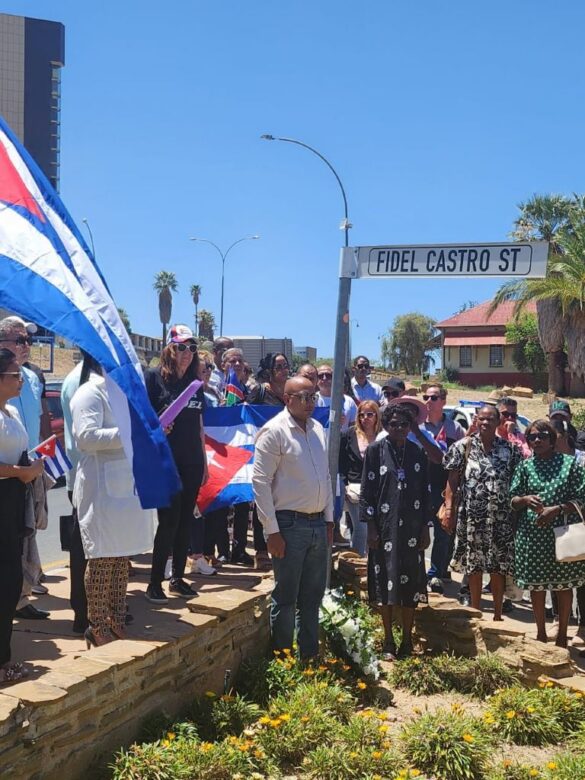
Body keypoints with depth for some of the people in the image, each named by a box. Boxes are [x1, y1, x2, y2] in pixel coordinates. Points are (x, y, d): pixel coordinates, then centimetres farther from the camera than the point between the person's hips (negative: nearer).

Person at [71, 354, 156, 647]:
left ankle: (117, 619, 22)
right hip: (102, 488, -8)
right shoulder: (89, 393, -10)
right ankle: (97, 626, 8)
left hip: (126, 486, 9)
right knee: (102, 558, -2)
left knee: (122, 556, 12)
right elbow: (86, 436, -24)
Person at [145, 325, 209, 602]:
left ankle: (177, 577, 20)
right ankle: (154, 583, 1)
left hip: (192, 462, 6)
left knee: (185, 519, 9)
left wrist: (204, 461, 17)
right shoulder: (154, 378, -3)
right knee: (169, 520, -8)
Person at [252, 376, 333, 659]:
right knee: (286, 598, 2)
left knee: (312, 596, 15)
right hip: (289, 525, -7)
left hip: (318, 524, 7)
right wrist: (272, 531, -16)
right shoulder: (274, 431, -11)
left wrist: (329, 519, 15)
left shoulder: (318, 429, 11)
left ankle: (310, 657, 26)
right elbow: (260, 481, -14)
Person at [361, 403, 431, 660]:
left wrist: (425, 528, 5)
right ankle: (388, 643, 14)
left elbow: (425, 492, 9)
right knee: (386, 584, 2)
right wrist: (371, 528, -7)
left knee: (411, 584, 5)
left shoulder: (417, 453, 7)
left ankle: (407, 641, 16)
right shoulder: (375, 451, -1)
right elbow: (366, 491, -2)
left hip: (412, 529, 2)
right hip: (385, 527, -2)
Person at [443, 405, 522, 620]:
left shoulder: (509, 449, 3)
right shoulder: (463, 446, 0)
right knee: (474, 565, 8)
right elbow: (452, 480, 0)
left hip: (501, 518, 1)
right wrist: (450, 509, -5)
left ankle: (497, 615, 18)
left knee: (498, 567, 6)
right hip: (472, 517, -1)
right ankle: (475, 612, 21)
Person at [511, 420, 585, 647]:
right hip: (532, 535, 2)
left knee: (564, 585, 7)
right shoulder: (525, 466, 6)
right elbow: (512, 501, 8)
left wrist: (557, 509, -17)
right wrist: (525, 500, -14)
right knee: (536, 585, 9)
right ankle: (541, 634, 25)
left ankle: (562, 635, 23)